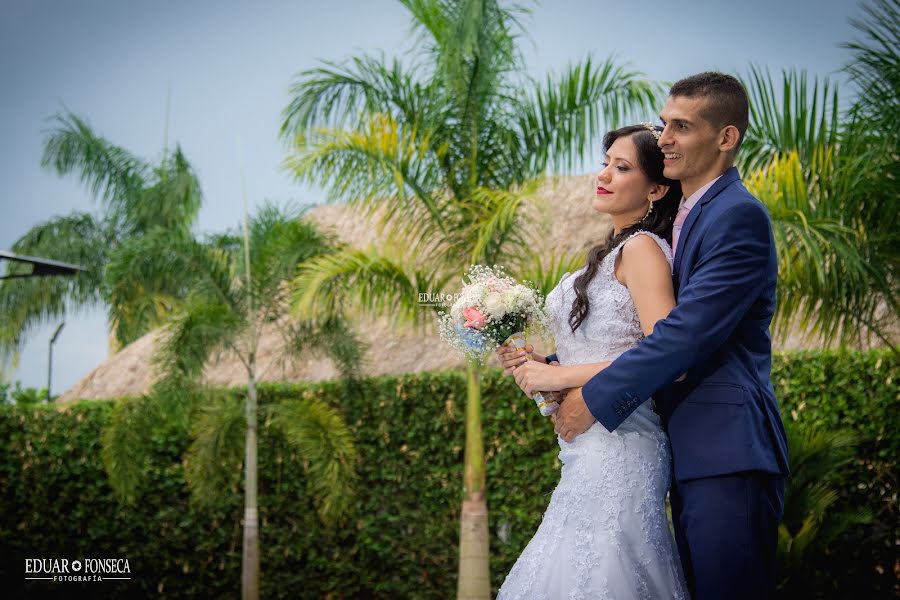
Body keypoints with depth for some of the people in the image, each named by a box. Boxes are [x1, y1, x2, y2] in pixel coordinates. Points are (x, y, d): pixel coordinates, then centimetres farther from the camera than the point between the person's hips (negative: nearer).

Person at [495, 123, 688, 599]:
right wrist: (539, 364, 4)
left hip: (618, 446, -9)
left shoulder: (642, 248, -11)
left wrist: (561, 376, -15)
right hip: (590, 449, 9)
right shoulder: (614, 252, 16)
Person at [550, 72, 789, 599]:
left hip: (728, 456, -10)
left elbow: (688, 331, -21)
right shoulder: (679, 218, 18)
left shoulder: (740, 215, -13)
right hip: (692, 454, 10)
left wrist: (595, 398, -16)